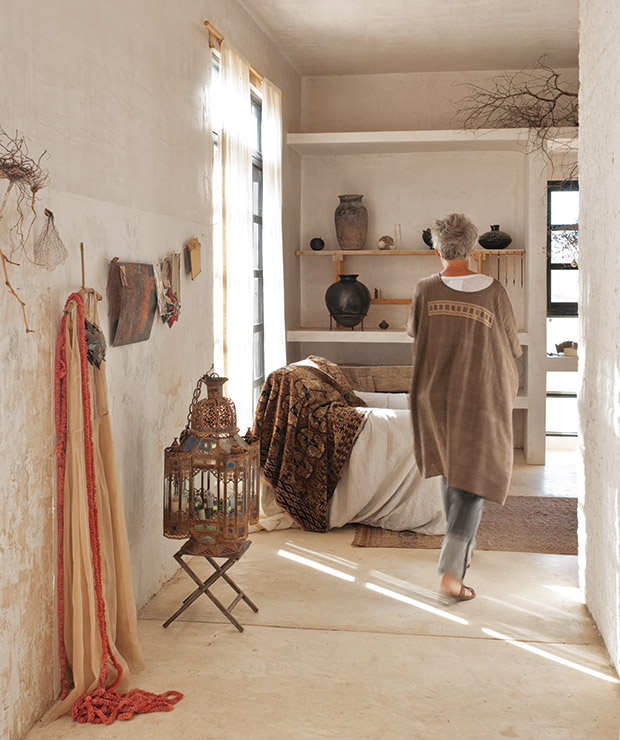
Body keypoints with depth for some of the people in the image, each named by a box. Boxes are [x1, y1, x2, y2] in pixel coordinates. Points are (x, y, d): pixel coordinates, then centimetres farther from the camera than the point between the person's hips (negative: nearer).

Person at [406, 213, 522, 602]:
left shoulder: (426, 290, -6)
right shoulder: (494, 291, -10)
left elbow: (414, 331, 12)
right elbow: (513, 348, -1)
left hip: (436, 397, 3)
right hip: (481, 398, -3)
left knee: (451, 473, 22)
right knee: (473, 482, 0)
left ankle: (462, 547, 39)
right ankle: (452, 570, -9)